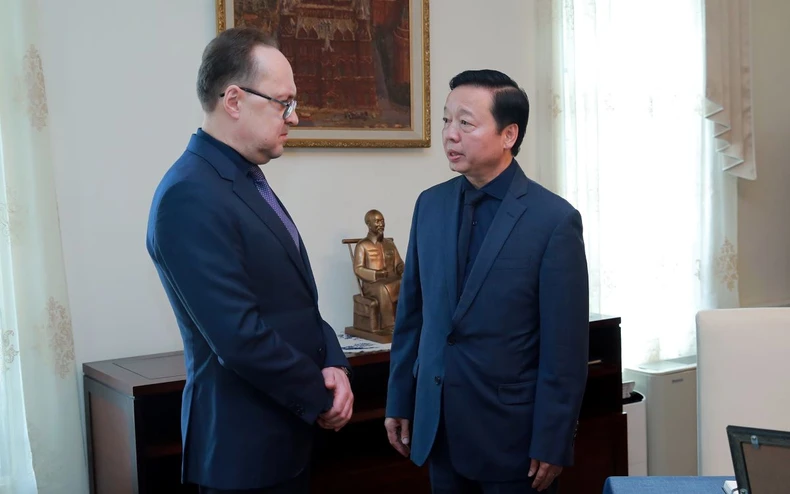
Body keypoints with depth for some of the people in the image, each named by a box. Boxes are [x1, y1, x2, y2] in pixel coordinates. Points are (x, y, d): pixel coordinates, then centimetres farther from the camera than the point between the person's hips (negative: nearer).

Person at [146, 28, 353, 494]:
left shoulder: (249, 180, 8)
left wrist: (333, 365, -5)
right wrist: (321, 397, -12)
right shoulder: (190, 195, -22)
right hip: (246, 446, -9)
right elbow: (241, 337, -26)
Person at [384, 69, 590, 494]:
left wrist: (551, 444, -10)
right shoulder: (430, 204, 3)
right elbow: (411, 313, 7)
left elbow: (564, 347, -12)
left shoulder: (555, 220, -13)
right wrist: (399, 402, 8)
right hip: (437, 428, 5)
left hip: (511, 432, -4)